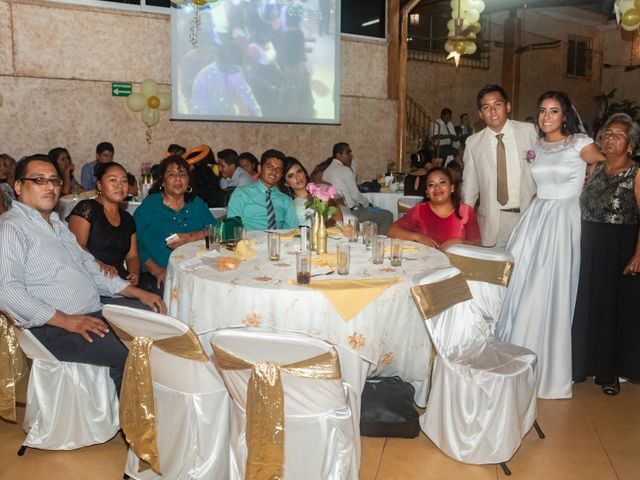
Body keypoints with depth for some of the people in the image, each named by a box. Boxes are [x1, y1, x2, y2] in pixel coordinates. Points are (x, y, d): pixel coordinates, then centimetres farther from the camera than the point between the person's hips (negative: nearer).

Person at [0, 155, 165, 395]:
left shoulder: (57, 224, 21)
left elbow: (89, 267, 22)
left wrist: (138, 293, 11)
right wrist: (66, 321, -25)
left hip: (94, 311, 10)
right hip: (56, 328, -9)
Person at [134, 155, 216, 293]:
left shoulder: (196, 203, 18)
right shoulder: (149, 205, 6)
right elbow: (135, 244, -2)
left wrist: (190, 237, -12)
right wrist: (157, 270, -16)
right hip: (160, 278, -3)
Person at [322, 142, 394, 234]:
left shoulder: (326, 171, 12)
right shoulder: (345, 170, -15)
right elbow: (356, 196, -17)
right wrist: (367, 204, 1)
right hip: (350, 212, -10)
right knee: (388, 215, -7)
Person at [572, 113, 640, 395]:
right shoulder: (595, 169, 9)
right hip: (589, 247, 5)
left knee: (615, 307, 6)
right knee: (587, 304, 11)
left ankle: (610, 372, 20)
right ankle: (586, 363, 26)